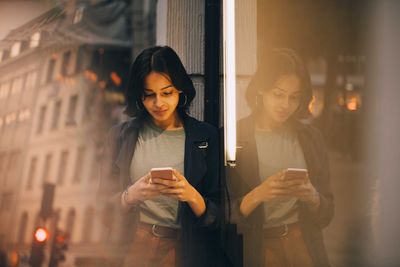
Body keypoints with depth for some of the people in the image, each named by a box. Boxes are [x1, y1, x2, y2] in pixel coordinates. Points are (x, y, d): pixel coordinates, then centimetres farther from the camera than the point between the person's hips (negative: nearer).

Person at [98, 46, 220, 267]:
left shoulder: (206, 137, 1)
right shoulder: (121, 135, 5)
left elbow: (216, 215, 1)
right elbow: (105, 201, 6)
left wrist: (192, 196, -17)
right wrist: (131, 195, -13)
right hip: (131, 247, 1)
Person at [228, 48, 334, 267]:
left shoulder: (311, 138, 2)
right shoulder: (234, 137, -8)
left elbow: (326, 214, 7)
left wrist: (312, 197, -13)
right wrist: (257, 195, -23)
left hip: (304, 247, 3)